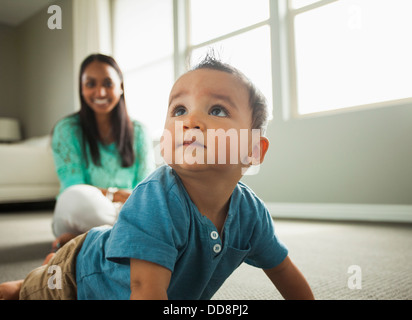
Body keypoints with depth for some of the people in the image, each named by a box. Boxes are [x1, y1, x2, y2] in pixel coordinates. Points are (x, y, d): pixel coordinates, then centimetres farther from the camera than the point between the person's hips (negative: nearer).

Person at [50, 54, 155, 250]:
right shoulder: (67, 130, 0)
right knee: (78, 197, -38)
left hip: (123, 213, 3)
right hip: (80, 216, -3)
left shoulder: (138, 132, 5)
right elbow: (73, 188, -10)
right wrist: (120, 195, -26)